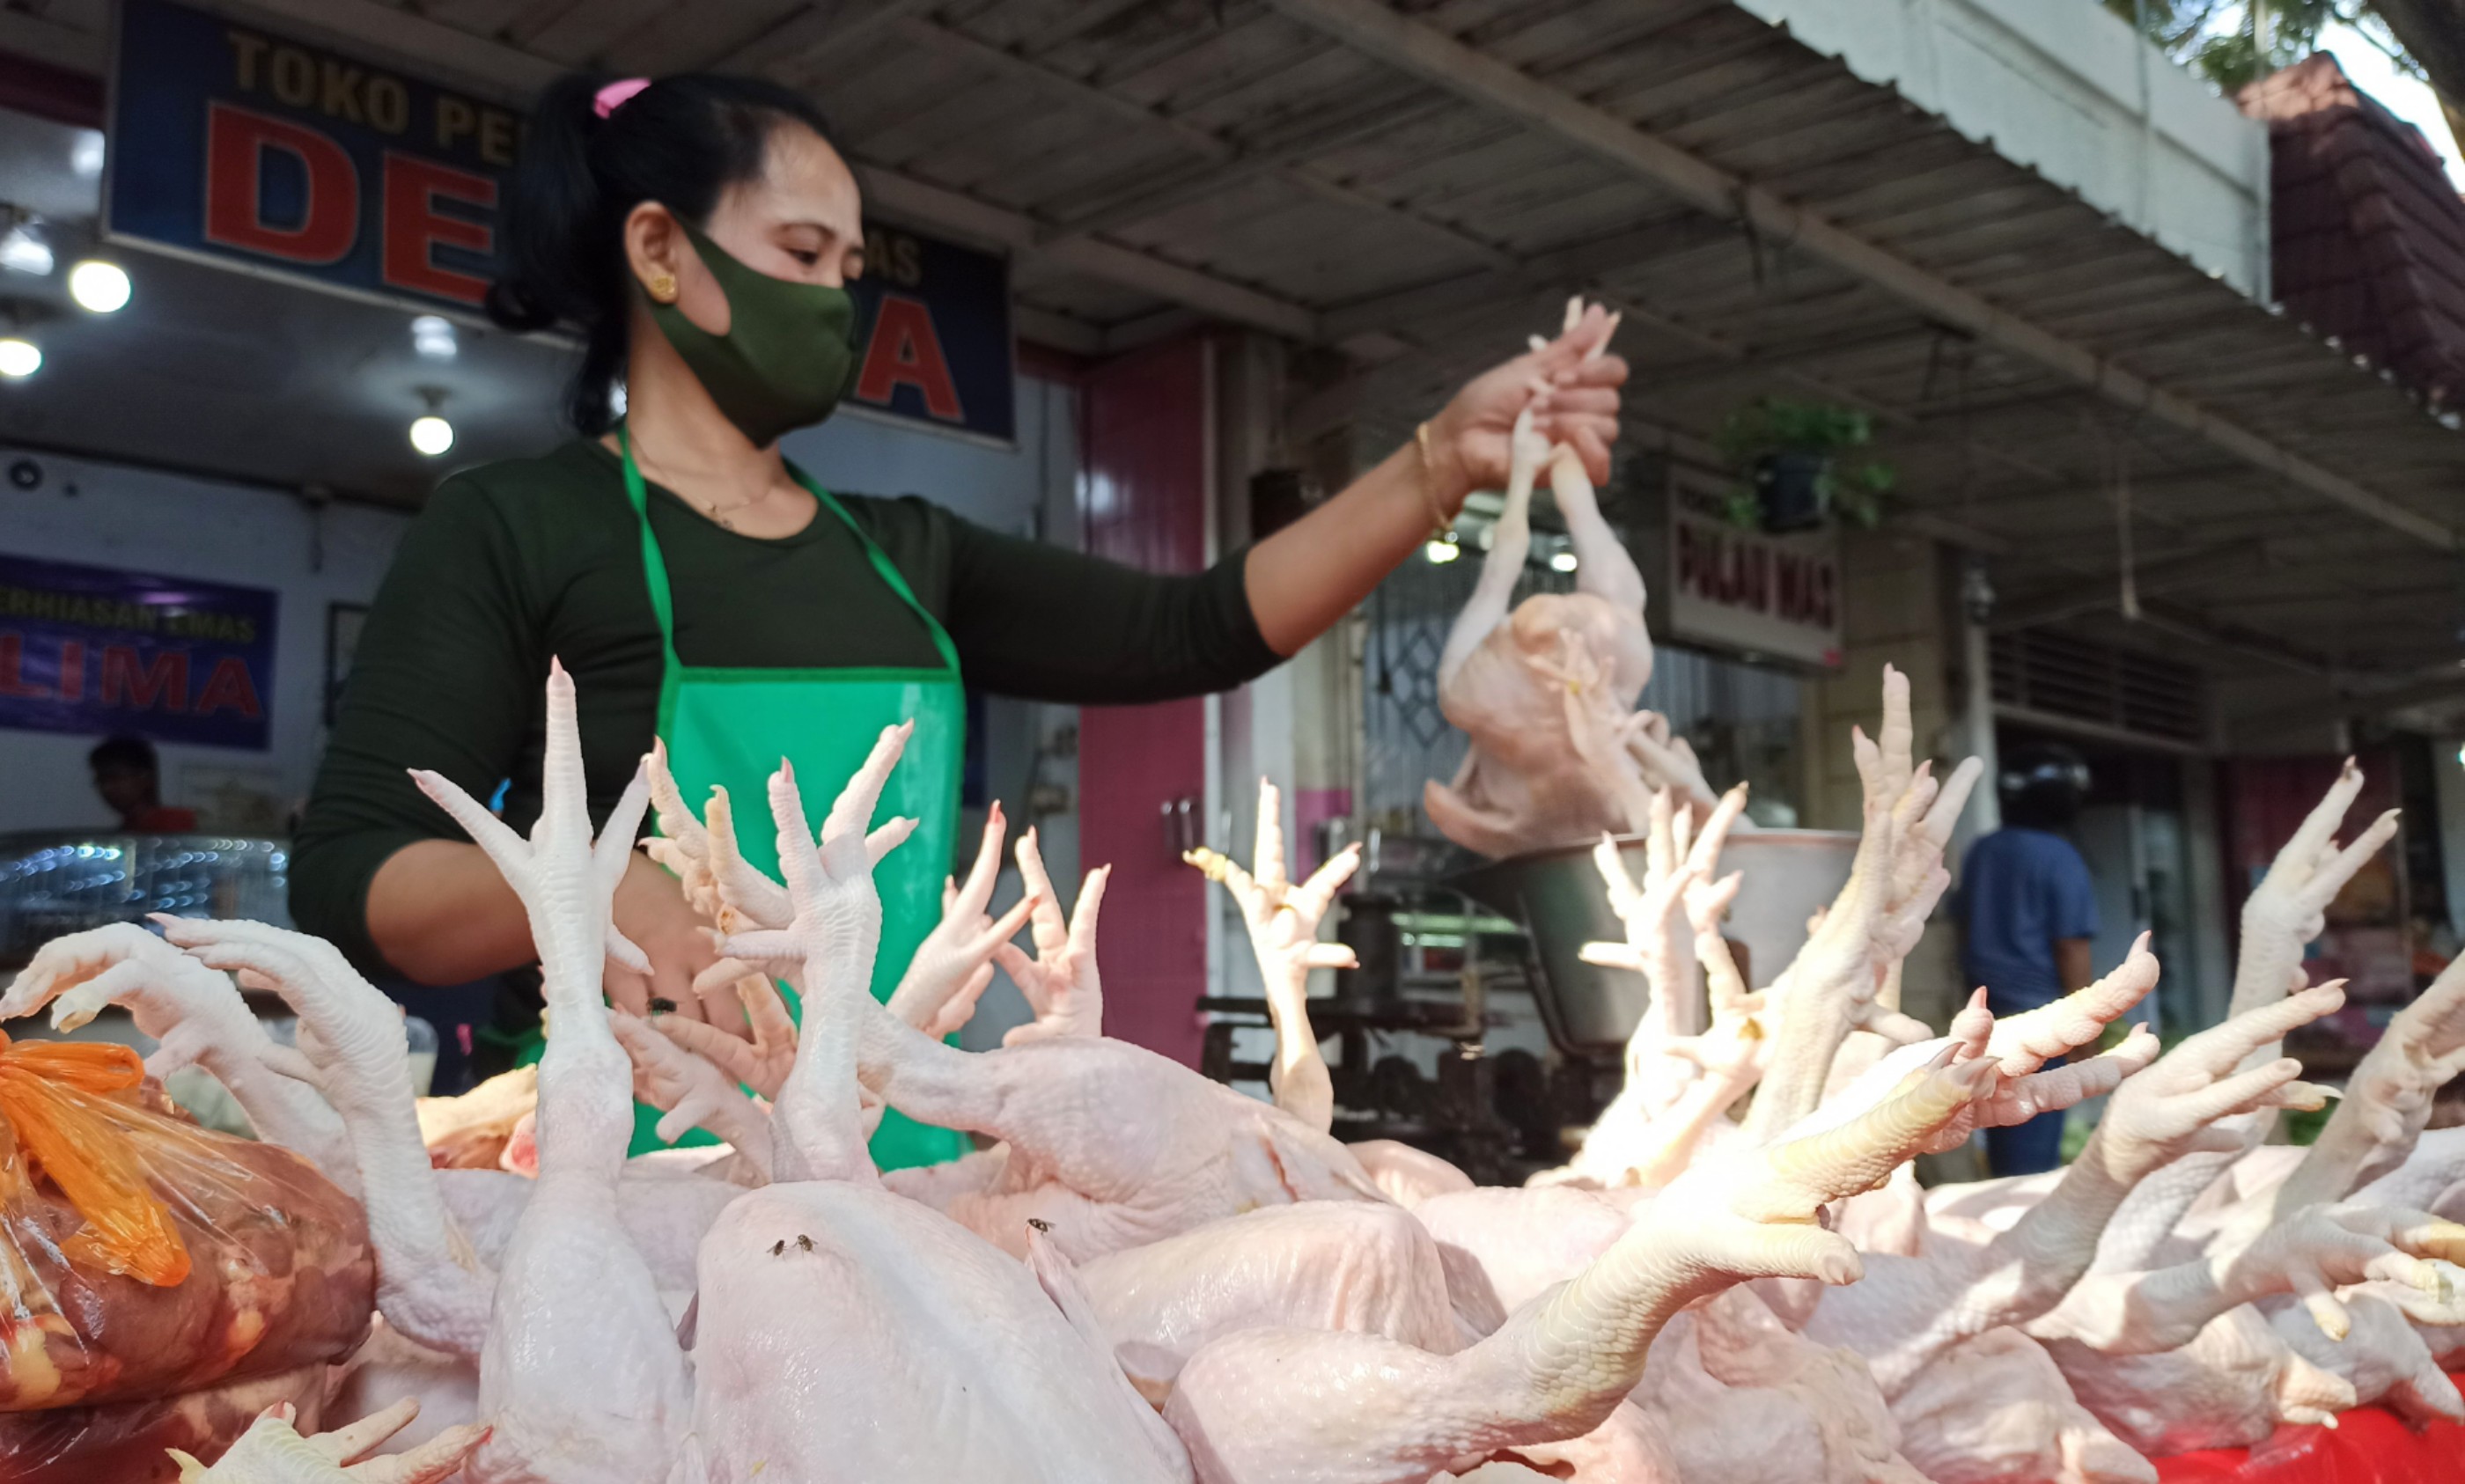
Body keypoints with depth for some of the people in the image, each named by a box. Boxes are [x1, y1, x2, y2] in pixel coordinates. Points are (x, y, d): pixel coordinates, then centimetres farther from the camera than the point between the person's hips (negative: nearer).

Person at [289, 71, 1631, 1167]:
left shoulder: (902, 558, 15)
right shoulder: (512, 528, 0)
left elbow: (1192, 634, 9)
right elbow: (347, 876, -7)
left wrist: (1445, 460, 0)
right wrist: (596, 895, -27)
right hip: (635, 1161, -4)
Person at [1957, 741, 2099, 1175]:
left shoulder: (1981, 852, 8)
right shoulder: (2059, 858, -13)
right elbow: (2070, 947, -14)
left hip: (1989, 1006, 7)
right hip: (2038, 1009, -7)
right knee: (2036, 1132, -2)